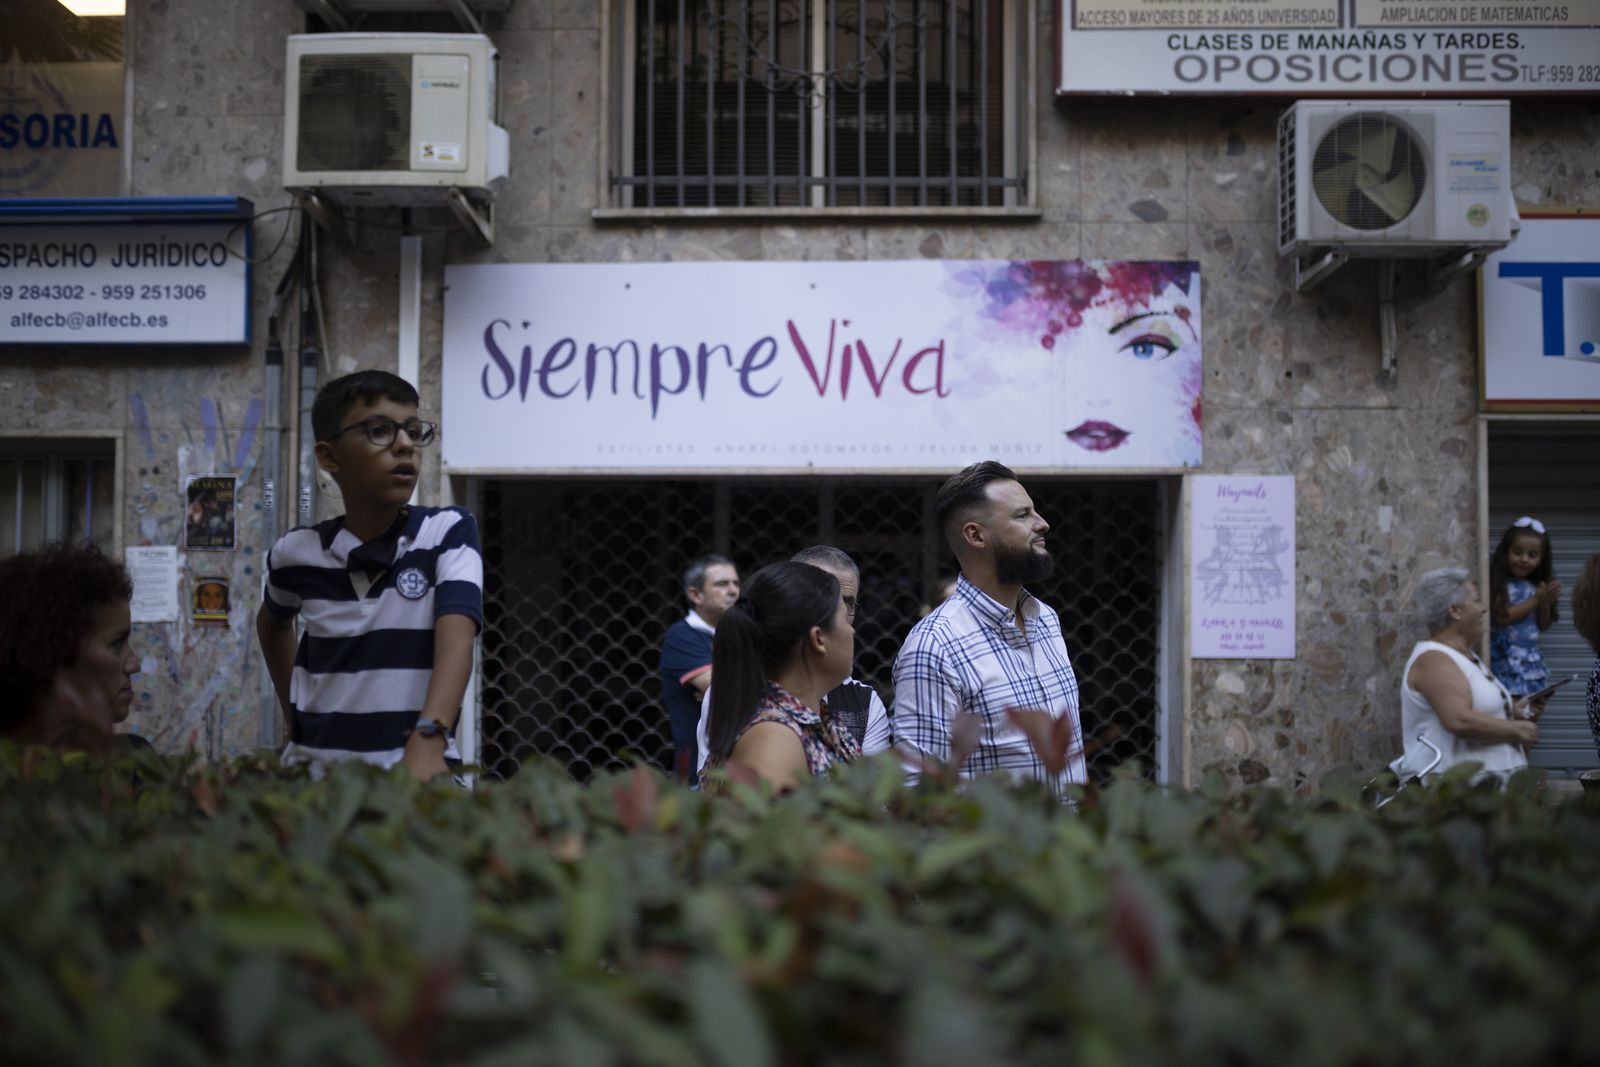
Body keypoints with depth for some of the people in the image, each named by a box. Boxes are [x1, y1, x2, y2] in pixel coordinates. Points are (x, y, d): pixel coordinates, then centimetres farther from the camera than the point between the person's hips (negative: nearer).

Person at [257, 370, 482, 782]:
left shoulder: (448, 532, -5)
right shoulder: (296, 552, 4)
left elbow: (456, 639, -19)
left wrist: (428, 741, -34)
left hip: (417, 768, -2)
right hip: (315, 770, 2)